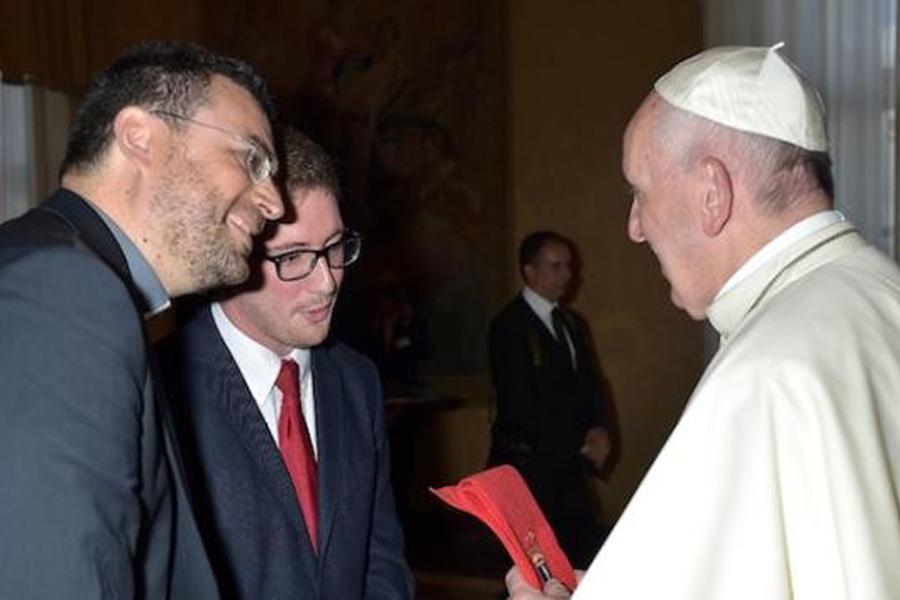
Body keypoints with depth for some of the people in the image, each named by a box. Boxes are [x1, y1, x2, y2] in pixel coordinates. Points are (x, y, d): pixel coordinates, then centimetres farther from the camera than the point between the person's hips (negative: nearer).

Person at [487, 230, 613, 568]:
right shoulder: (509, 326, -11)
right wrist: (581, 443, -12)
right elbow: (521, 405, -17)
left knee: (586, 555, 2)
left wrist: (598, 430, -5)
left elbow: (589, 383, 15)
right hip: (527, 466, -7)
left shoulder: (569, 323, 14)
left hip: (567, 464, 7)